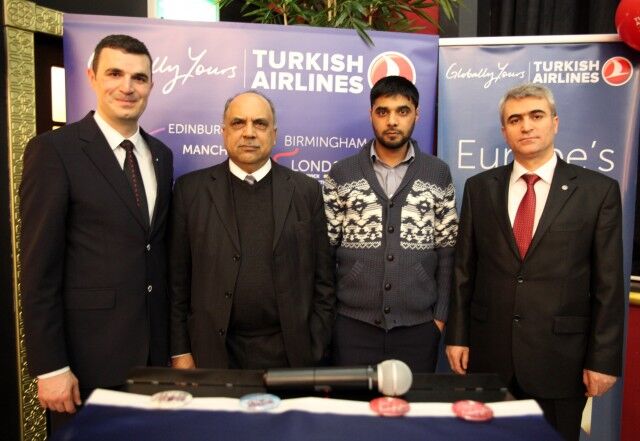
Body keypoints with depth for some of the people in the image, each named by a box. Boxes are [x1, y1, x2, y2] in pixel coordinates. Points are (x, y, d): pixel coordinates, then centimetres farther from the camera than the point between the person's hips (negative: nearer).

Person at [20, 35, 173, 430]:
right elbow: (39, 268, -12)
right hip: (89, 352, -5)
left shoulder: (161, 154, 8)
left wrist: (174, 340, 12)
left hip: (155, 346, 6)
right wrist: (50, 367, -13)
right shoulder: (54, 150, -10)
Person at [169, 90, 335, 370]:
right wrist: (180, 351, 0)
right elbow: (178, 279, 2)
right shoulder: (191, 189, 0)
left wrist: (315, 349, 0)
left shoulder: (306, 190, 1)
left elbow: (321, 280, 2)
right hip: (213, 353, 0)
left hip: (289, 351, 1)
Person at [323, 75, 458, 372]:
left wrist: (441, 314, 0)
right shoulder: (341, 174, 2)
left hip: (419, 326, 1)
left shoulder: (438, 174, 3)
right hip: (353, 324, 0)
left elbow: (447, 251, 4)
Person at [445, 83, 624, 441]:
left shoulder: (598, 190, -2)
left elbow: (608, 283, -3)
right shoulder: (480, 188, 4)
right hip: (489, 352, 2)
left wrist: (604, 359, -5)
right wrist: (457, 336, 3)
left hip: (560, 356, -1)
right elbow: (464, 269, 5)